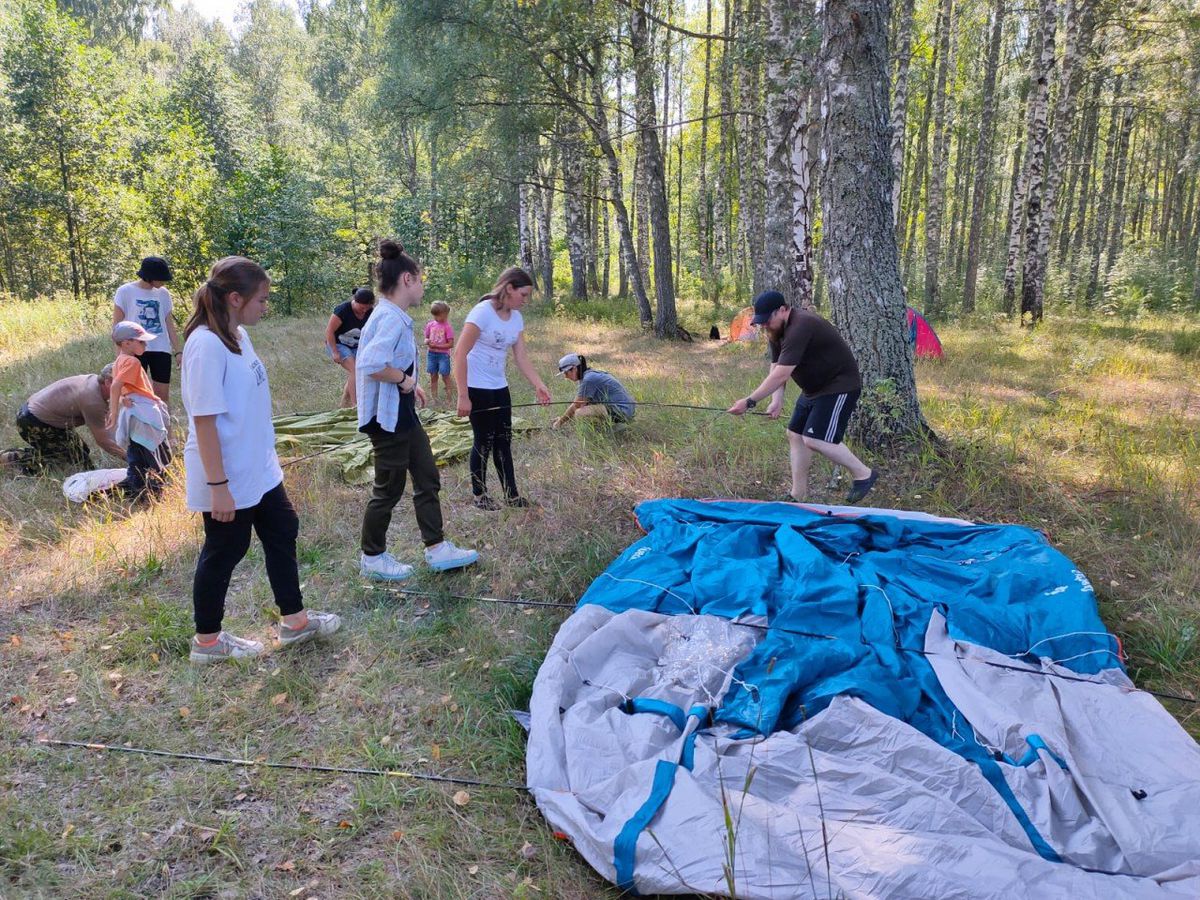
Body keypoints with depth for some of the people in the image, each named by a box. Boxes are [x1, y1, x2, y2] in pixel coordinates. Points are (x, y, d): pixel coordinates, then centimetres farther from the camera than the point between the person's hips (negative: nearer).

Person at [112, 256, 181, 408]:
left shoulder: (163, 293, 9)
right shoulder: (125, 291, -2)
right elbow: (117, 326, -1)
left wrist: (178, 351, 7)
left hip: (161, 350, 3)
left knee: (163, 393, 4)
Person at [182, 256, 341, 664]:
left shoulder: (238, 335, 4)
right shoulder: (207, 345, -23)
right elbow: (204, 419, -24)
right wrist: (218, 485, -23)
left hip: (259, 470, 9)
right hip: (228, 480, -9)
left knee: (283, 532, 18)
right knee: (223, 552, 6)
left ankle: (294, 620, 32)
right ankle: (207, 641, 26)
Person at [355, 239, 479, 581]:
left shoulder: (394, 316, 8)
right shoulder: (390, 319, -23)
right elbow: (370, 365, -36)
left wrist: (410, 385, 8)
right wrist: (403, 379, -21)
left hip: (403, 414, 10)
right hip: (388, 417, -10)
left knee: (428, 479, 14)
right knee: (390, 488, 5)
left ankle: (437, 549, 23)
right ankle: (372, 559, 22)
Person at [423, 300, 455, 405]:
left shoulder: (448, 327, -11)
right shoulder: (430, 324, 4)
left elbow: (451, 344, -14)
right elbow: (426, 338, 12)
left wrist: (436, 346, -18)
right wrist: (427, 342, -12)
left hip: (443, 354, -5)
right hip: (432, 354, 5)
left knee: (445, 376, -1)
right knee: (433, 376, 10)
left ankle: (448, 397, 8)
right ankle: (433, 397, 18)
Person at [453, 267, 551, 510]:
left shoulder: (516, 318, 3)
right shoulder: (482, 312, -19)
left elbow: (521, 357, 4)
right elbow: (460, 354, -20)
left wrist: (538, 385, -8)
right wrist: (463, 396, -21)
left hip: (499, 387, 7)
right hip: (477, 388, -7)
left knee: (503, 440, 10)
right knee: (484, 442, 2)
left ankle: (511, 495, 19)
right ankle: (479, 496, 19)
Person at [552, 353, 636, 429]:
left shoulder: (588, 379, -14)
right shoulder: (591, 374, 15)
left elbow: (576, 406, -8)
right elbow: (579, 404, 21)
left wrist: (560, 422, 4)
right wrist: (562, 418, 21)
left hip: (620, 412, -10)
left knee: (579, 413, -17)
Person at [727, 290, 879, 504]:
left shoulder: (800, 328, -29)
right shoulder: (776, 330, 2)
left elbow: (781, 375, -33)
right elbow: (776, 368, 0)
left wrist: (750, 402, -31)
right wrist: (777, 400, -16)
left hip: (839, 387, -10)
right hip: (814, 389, 10)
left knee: (815, 440, -18)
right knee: (795, 435, 7)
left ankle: (864, 474, 1)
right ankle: (798, 496, 15)